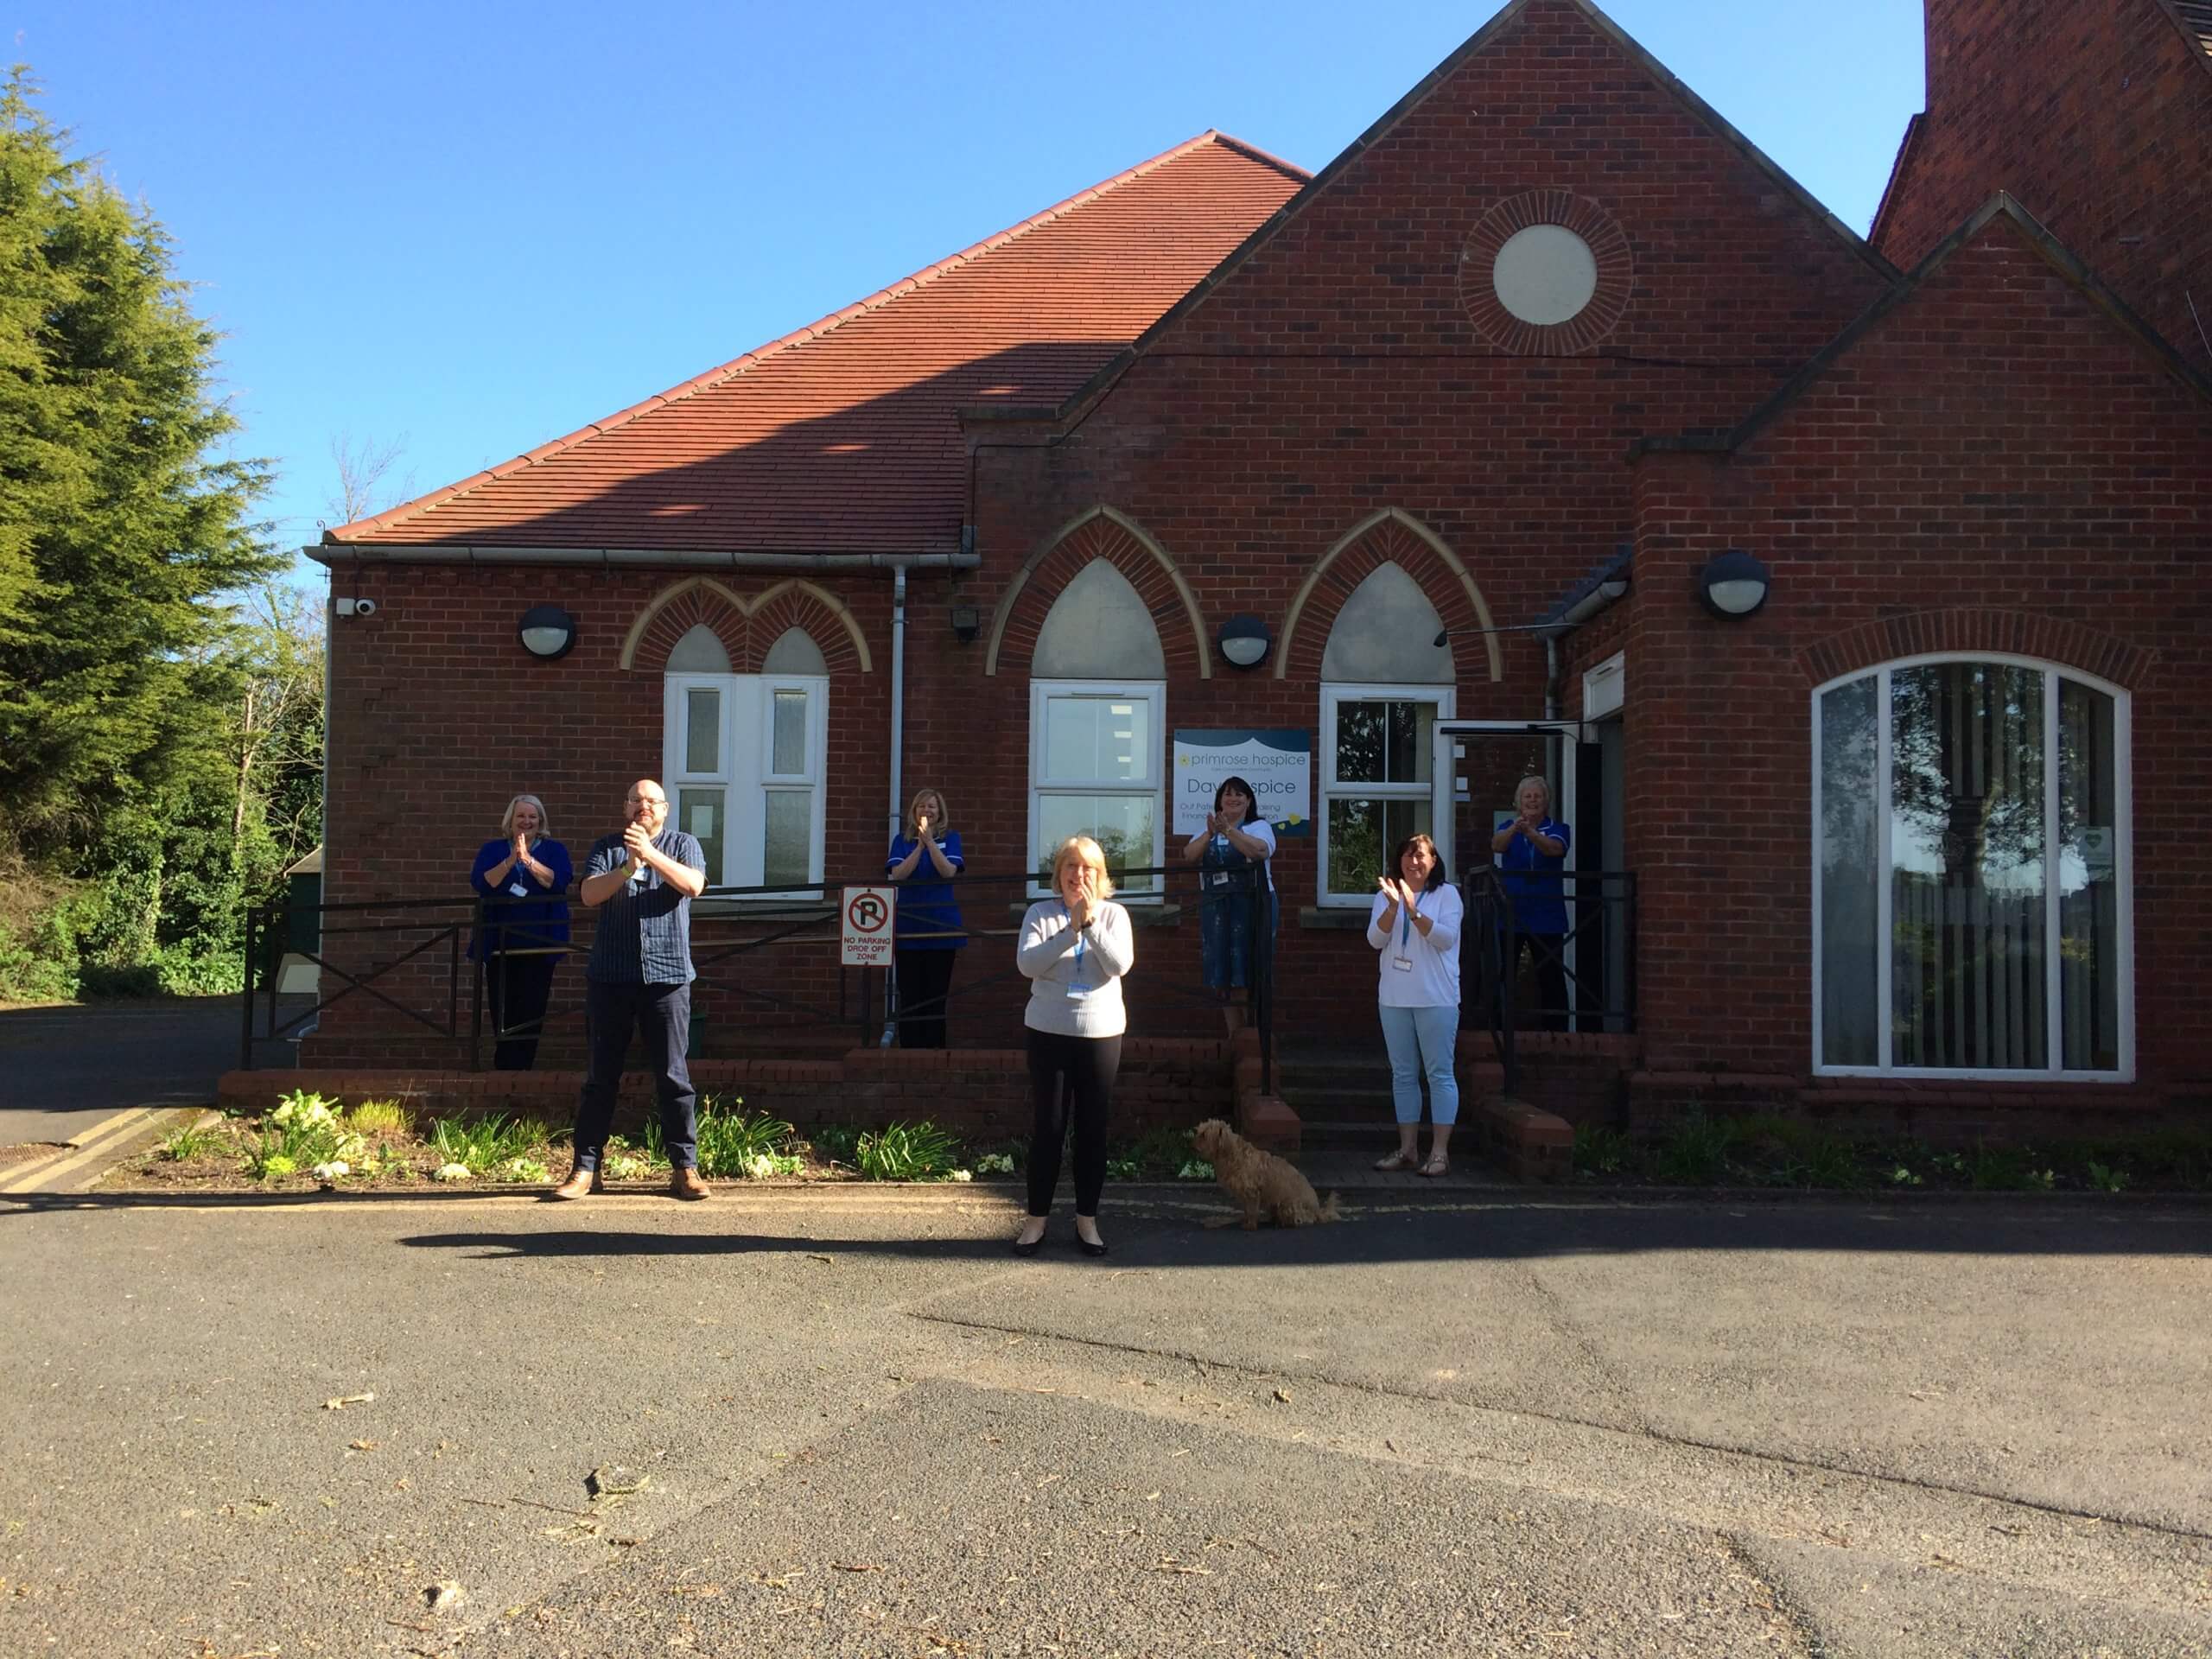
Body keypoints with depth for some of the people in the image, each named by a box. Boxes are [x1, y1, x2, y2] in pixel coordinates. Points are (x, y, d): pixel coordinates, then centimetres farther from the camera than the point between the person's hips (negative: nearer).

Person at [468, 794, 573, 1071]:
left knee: (531, 1010, -6)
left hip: (539, 944, -1)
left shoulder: (554, 849, 7)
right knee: (502, 1010, -1)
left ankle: (507, 1067, 3)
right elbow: (480, 883, -7)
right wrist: (510, 861, -20)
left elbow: (559, 881, -12)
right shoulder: (492, 849, 10)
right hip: (500, 943, 1)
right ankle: (508, 1071, 7)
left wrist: (528, 860, -24)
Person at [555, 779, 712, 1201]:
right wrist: (627, 867, -18)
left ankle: (684, 1168, 5)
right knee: (601, 1075, 4)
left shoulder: (682, 844, 10)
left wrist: (650, 854, -19)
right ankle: (585, 1168, 9)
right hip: (610, 976, 1)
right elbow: (589, 894, -4)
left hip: (666, 976, -1)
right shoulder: (607, 848, 12)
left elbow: (693, 885, -9)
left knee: (673, 1075, 0)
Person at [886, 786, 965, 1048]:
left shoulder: (950, 838, 5)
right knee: (909, 995, 2)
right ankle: (909, 1048, 8)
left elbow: (949, 871, -10)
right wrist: (919, 845, -14)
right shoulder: (902, 840, 7)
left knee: (937, 995, 4)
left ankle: (935, 1047, 10)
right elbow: (897, 874, -7)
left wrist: (929, 840, -17)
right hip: (908, 927, 1)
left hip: (941, 927, -1)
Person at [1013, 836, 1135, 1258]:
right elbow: (1026, 963, -13)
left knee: (1093, 1128, 7)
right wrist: (1071, 928, -19)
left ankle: (1087, 1219, 18)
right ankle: (1036, 1218, 14)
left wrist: (1091, 922, -19)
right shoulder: (1040, 913, 1)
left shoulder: (1114, 914, 2)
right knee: (1048, 1127, 3)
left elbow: (1120, 964, -12)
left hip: (1100, 1032, 1)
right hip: (1048, 1031, -1)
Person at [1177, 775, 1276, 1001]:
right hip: (1214, 906, 5)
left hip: (1251, 905, -4)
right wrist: (1210, 834, -16)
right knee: (1222, 977, 6)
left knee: (1249, 976, -6)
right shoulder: (1207, 830, 17)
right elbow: (1188, 856, 0)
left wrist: (1228, 831, -23)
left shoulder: (1259, 826, 4)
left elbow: (1261, 851, -19)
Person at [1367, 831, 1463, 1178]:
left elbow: (1446, 938, -13)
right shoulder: (1386, 896, 10)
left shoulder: (1446, 893, 0)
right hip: (1395, 998, 4)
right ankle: (1408, 1149, 15)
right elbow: (1375, 940, -3)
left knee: (1440, 1073, -3)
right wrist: (1394, 905, -17)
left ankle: (1440, 1152, -1)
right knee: (1403, 1074, 9)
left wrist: (1413, 910, -22)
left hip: (1436, 998, -4)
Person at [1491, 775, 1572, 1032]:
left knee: (1551, 980, 1)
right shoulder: (1509, 827, 6)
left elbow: (1553, 848, -21)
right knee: (1502, 977, -2)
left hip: (1546, 917, -1)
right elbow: (1497, 845, -17)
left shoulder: (1558, 830, 3)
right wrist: (1514, 829, -40)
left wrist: (1530, 833, -42)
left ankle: (1555, 1032, 7)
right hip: (1510, 915, 1)